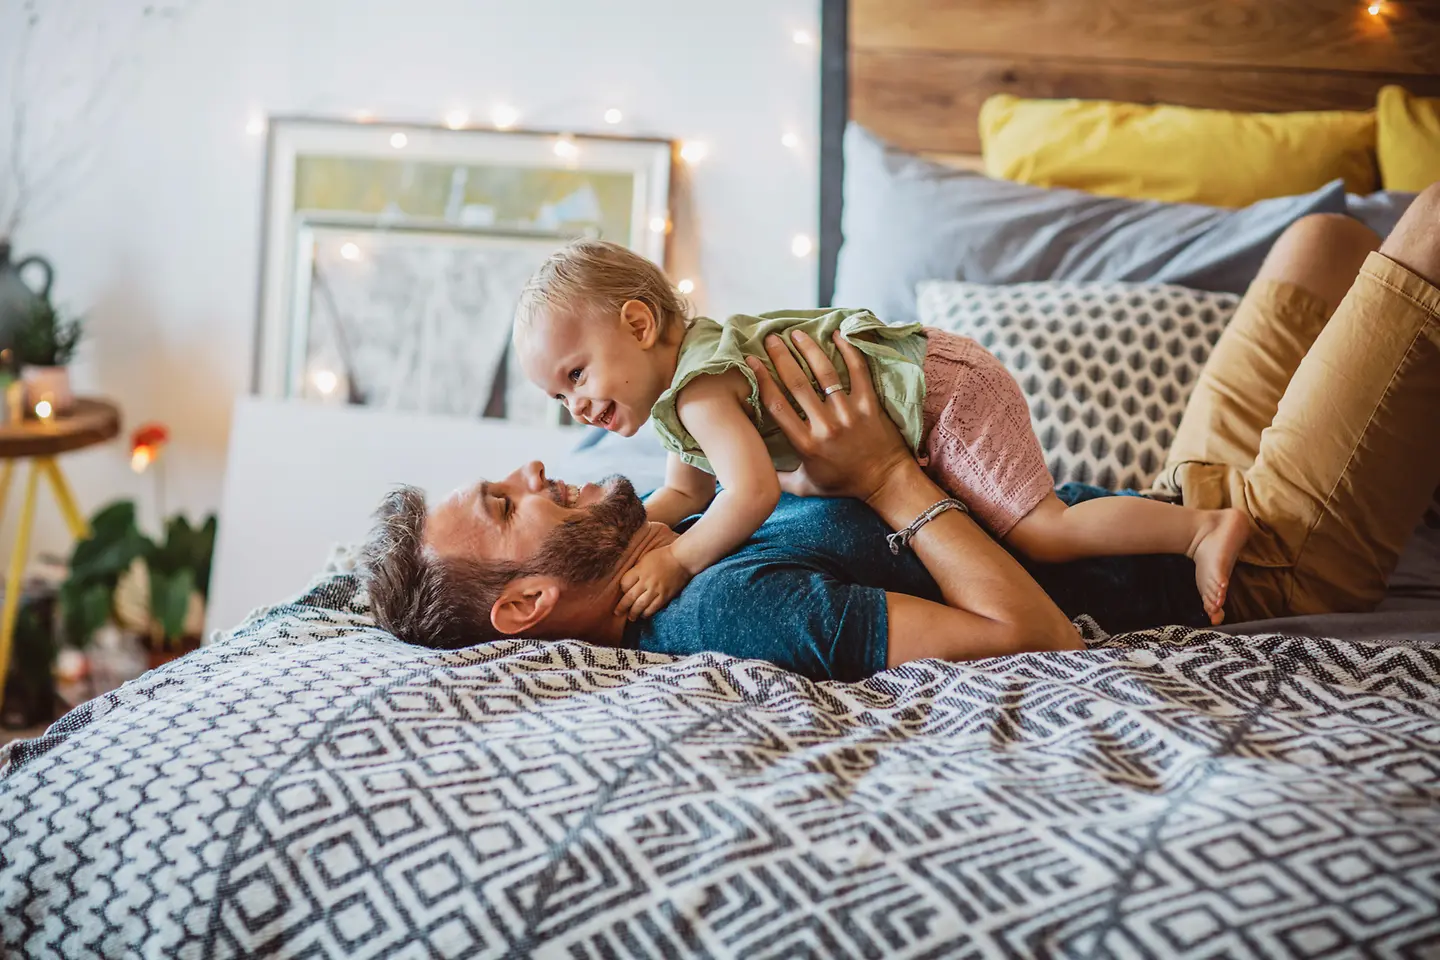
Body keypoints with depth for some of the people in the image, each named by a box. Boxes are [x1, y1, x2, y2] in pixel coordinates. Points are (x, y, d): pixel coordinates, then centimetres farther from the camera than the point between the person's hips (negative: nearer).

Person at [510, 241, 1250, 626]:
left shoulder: (699, 387, -23)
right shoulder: (679, 395, 8)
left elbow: (751, 492, -33)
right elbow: (687, 493, 17)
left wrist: (674, 561, -26)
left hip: (943, 391, -10)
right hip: (928, 369, 10)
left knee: (1043, 534, -14)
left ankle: (1205, 528, -4)